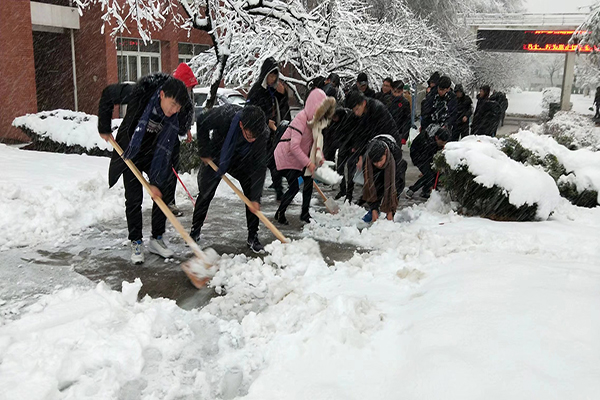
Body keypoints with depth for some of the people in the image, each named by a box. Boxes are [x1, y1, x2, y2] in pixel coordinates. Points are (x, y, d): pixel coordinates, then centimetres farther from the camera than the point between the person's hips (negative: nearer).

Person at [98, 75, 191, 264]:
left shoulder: (180, 117, -24)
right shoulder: (137, 93, -31)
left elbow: (166, 150, -22)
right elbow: (107, 95, -12)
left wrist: (156, 181, -24)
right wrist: (104, 128, -7)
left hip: (154, 154, 2)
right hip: (130, 151, -2)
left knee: (165, 192, -2)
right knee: (134, 199, -4)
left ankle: (156, 240, 14)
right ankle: (136, 243, 10)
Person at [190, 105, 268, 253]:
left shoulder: (260, 134, -33)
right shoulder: (224, 115, -38)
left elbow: (259, 167, -28)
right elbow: (201, 122, -17)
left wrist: (255, 199, -29)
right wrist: (204, 152, -13)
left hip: (241, 161, 1)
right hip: (216, 157, 0)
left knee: (253, 193, -12)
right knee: (205, 194, 1)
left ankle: (253, 238, -1)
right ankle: (195, 232, 20)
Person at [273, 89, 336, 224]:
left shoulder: (315, 119, 0)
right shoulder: (301, 118, -27)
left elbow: (316, 140, 10)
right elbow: (294, 146, -32)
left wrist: (319, 156, -7)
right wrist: (308, 162, -30)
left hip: (299, 157, 9)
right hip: (286, 156, -8)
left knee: (309, 181, 5)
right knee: (294, 187, -12)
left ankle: (305, 213, 20)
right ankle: (280, 214, 9)